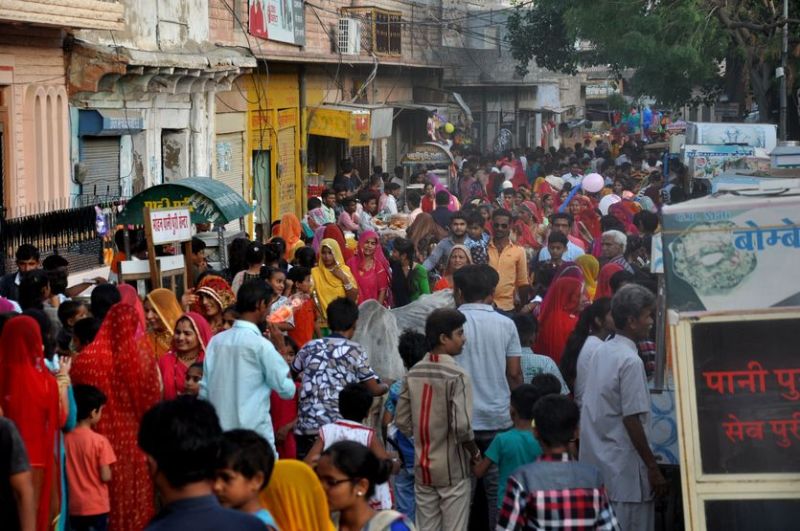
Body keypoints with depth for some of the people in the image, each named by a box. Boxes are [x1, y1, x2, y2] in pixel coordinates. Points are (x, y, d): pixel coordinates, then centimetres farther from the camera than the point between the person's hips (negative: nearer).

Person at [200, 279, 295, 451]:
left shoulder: (216, 341, 6)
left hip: (220, 432, 6)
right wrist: (281, 348, 4)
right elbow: (287, 390, -4)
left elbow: (204, 392, 8)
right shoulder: (260, 345, -11)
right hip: (255, 435, -6)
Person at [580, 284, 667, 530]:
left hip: (596, 462, 9)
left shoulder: (602, 352, 9)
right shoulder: (631, 361, -16)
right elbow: (632, 420, -19)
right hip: (623, 468, -9)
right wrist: (653, 467, -14)